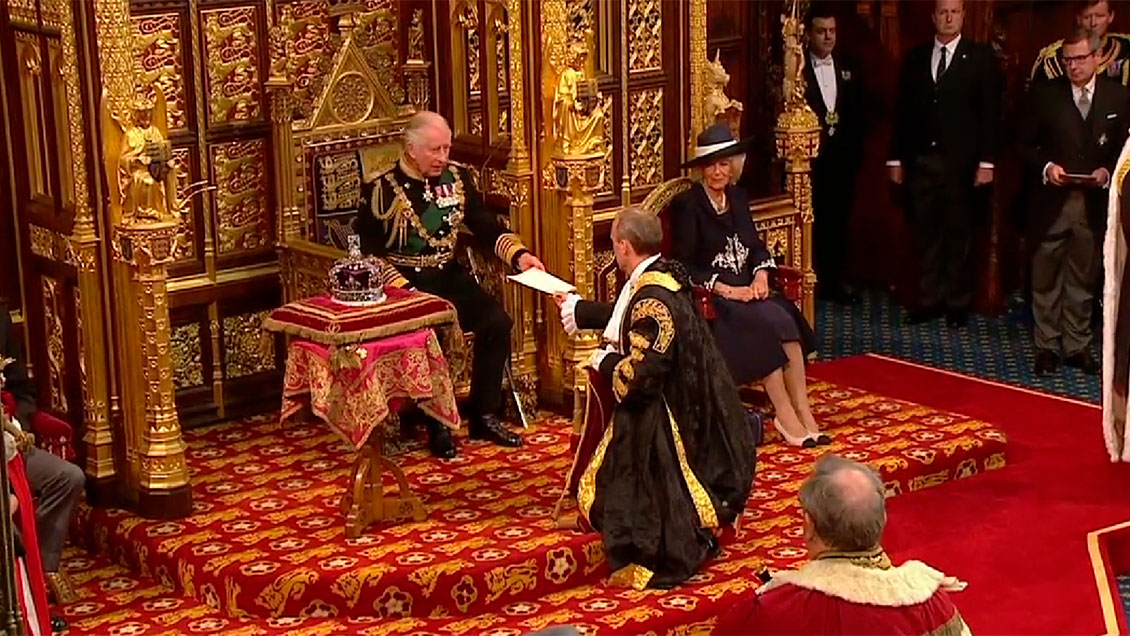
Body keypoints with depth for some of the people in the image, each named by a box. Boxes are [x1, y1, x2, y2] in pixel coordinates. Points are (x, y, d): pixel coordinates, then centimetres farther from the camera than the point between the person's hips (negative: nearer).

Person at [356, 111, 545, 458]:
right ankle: (437, 426, -12)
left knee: (496, 322, -16)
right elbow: (367, 251, -10)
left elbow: (485, 226, 6)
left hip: (450, 276, 5)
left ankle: (484, 416, -2)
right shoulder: (382, 190, -9)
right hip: (406, 284, -5)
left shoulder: (457, 177, 6)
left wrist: (518, 254, -12)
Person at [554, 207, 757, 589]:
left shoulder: (651, 298, -27)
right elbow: (624, 318, 25)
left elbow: (638, 376, -29)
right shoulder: (664, 275, 4)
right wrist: (574, 308, 40)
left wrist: (602, 361, -8)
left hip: (659, 420, -10)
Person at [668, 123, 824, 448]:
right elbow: (684, 264, -10)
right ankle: (786, 417, -25)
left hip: (746, 288, 6)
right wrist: (726, 289, -18)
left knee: (785, 319, -24)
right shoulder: (687, 204, -5)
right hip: (709, 297, -6)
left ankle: (803, 412, -26)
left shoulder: (737, 197, 15)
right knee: (768, 322, -29)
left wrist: (761, 275, -5)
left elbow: (755, 244, 16)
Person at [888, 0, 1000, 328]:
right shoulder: (914, 58, 10)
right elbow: (902, 111, 11)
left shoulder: (980, 57, 2)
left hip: (961, 162, -2)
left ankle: (958, 303, 11)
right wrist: (896, 159, 6)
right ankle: (929, 300, 12)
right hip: (920, 161, 3)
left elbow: (990, 112, -2)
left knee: (959, 234, 4)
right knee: (925, 233, 5)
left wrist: (986, 161, -8)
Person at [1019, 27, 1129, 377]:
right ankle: (1046, 346, 17)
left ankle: (1077, 346, 21)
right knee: (1046, 279, 5)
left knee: (1082, 279, 11)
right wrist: (1046, 166, -13)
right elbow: (1025, 144, 4)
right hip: (1052, 201, -1)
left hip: (1094, 202, 1)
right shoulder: (1044, 94, 0)